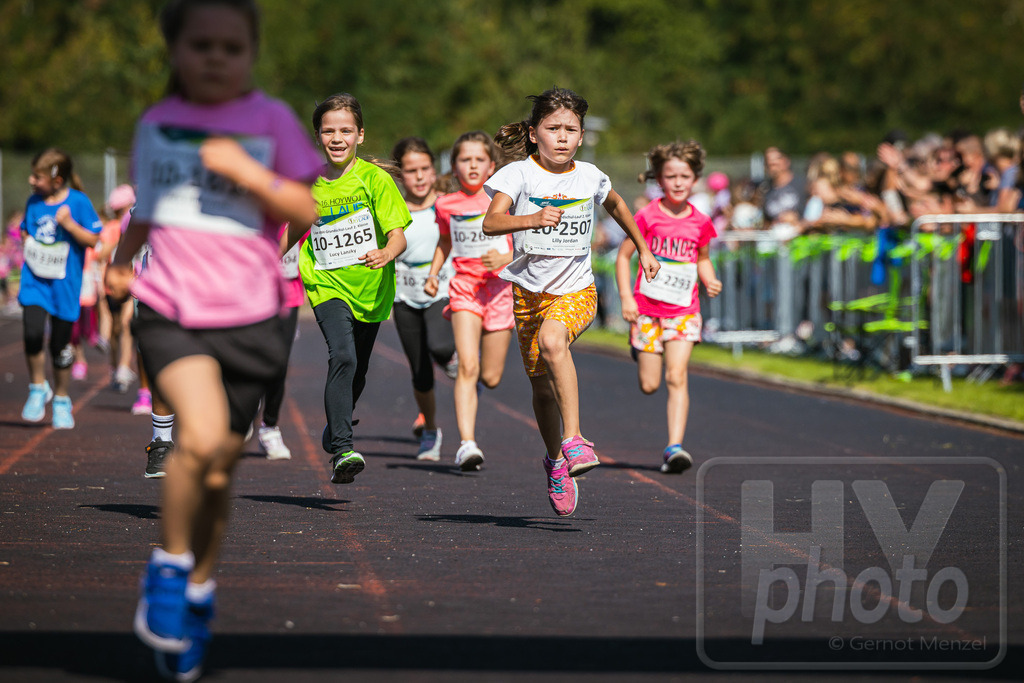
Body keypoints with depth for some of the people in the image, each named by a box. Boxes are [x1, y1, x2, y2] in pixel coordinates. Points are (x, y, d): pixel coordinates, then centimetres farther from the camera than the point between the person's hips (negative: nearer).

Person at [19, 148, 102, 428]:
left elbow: (92, 240, -7)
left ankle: (61, 400, 25)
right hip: (34, 278, 3)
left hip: (64, 281, -3)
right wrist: (27, 251, 5)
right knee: (33, 333, -18)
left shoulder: (78, 202, -9)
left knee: (60, 344, 5)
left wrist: (69, 224, -21)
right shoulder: (34, 202, 5)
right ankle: (38, 389, 4)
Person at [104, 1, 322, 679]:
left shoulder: (271, 120, 0)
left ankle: (200, 587, 33)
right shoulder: (156, 123, 8)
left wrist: (246, 171, -16)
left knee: (218, 473, 7)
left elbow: (307, 211, -4)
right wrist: (121, 260, 13)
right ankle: (169, 565, -4)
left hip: (247, 317, 0)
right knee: (201, 437, -26)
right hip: (170, 310, 0)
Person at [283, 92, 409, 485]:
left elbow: (399, 236, -12)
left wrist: (386, 254, -33)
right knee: (342, 357, -25)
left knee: (356, 374, 15)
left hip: (370, 289, 1)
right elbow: (298, 225, 20)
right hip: (327, 285, -1)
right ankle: (342, 451, -29)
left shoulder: (375, 179, -8)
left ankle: (334, 432, 45)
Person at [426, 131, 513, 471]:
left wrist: (506, 258, -19)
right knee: (467, 367, -18)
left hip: (500, 287, 0)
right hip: (464, 287, 0)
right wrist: (433, 273, 12)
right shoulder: (446, 205, 4)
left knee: (490, 377, 5)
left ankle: (479, 375, 44)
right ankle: (467, 444, -22)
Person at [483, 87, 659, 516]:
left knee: (552, 340, -33)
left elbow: (616, 206, 23)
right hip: (529, 290, 1)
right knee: (542, 387, 10)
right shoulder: (520, 174, -9)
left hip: (576, 290, -1)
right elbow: (491, 222, -25)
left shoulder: (590, 177, -1)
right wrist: (533, 219, -42)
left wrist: (642, 248, 30)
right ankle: (556, 462, 34)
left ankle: (574, 440, -35)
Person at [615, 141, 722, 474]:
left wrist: (709, 280, -3)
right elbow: (623, 255, 1)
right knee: (648, 385, 4)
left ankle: (675, 447, -17)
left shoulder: (700, 223, 2)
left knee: (677, 376, -14)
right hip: (647, 308, -1)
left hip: (683, 310, 1)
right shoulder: (648, 217, -6)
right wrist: (626, 297, -8)